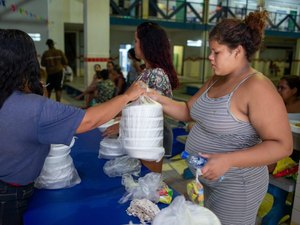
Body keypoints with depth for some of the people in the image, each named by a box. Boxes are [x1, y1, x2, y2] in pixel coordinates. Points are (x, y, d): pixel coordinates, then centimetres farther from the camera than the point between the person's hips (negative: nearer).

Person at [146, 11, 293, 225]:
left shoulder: (257, 87, -24)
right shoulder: (215, 80, 3)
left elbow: (282, 145, -25)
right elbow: (188, 111, 9)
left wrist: (228, 160, -33)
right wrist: (160, 100, -7)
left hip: (234, 187, -8)